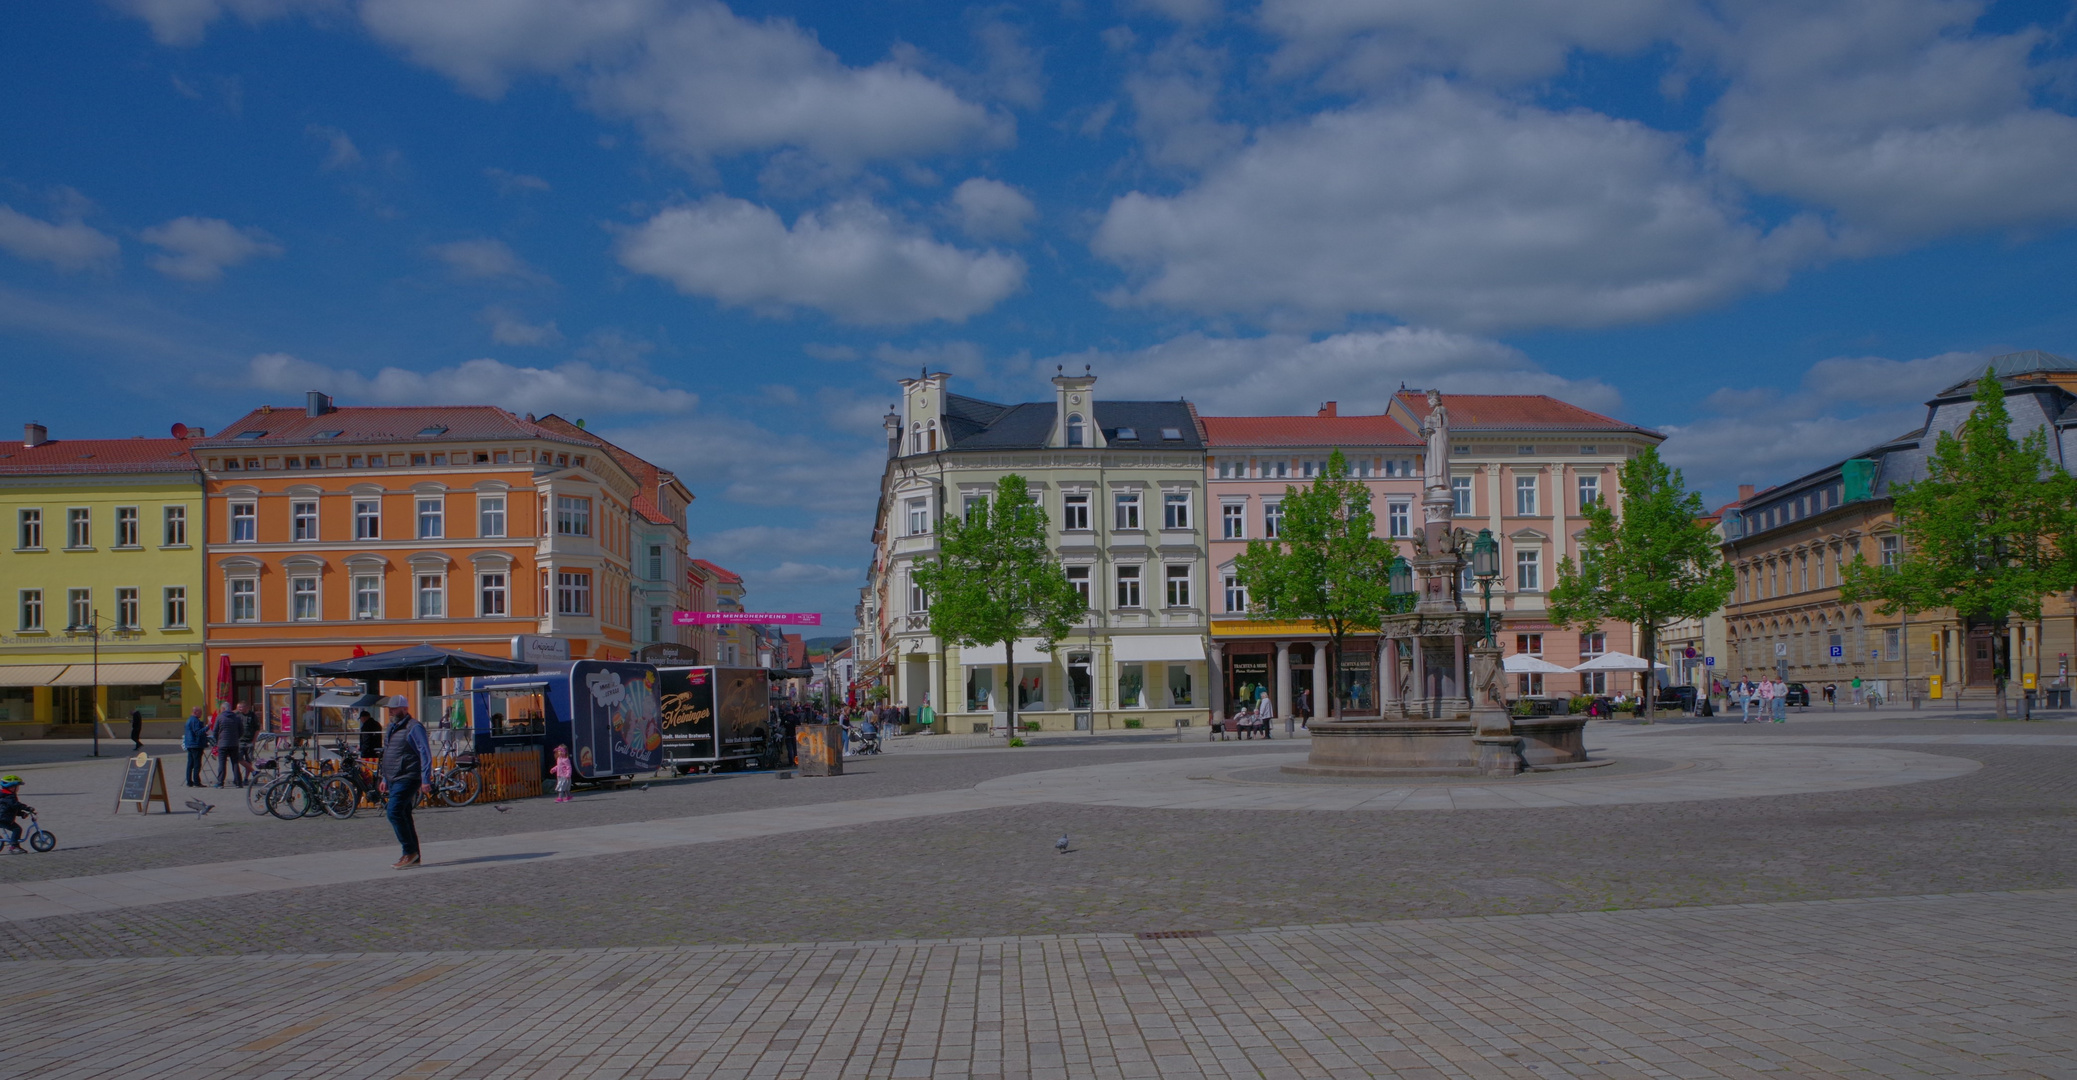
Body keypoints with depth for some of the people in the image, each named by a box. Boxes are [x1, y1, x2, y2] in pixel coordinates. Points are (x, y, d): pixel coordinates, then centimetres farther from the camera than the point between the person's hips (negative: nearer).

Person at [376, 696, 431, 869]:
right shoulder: (391, 729, 18)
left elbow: (425, 754, -14)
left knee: (394, 812, -17)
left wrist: (426, 779, -18)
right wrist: (384, 779, 22)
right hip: (394, 780, 9)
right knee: (403, 816, 9)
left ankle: (409, 851, -10)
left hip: (407, 779, -9)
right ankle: (413, 857, 14)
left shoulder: (414, 728, -10)